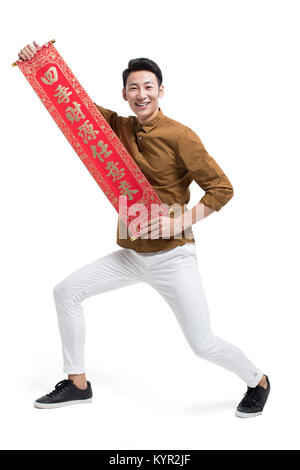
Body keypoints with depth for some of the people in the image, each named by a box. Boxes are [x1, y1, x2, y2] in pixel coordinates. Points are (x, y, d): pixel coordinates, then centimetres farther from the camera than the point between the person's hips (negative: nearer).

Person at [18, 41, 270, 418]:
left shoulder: (179, 136, -13)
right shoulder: (119, 128, 5)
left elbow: (221, 188, -13)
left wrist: (180, 222, -23)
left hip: (172, 256, -6)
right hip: (131, 254, 6)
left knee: (203, 344, -4)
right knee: (66, 291, 4)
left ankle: (258, 381, 28)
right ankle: (77, 384, 19)